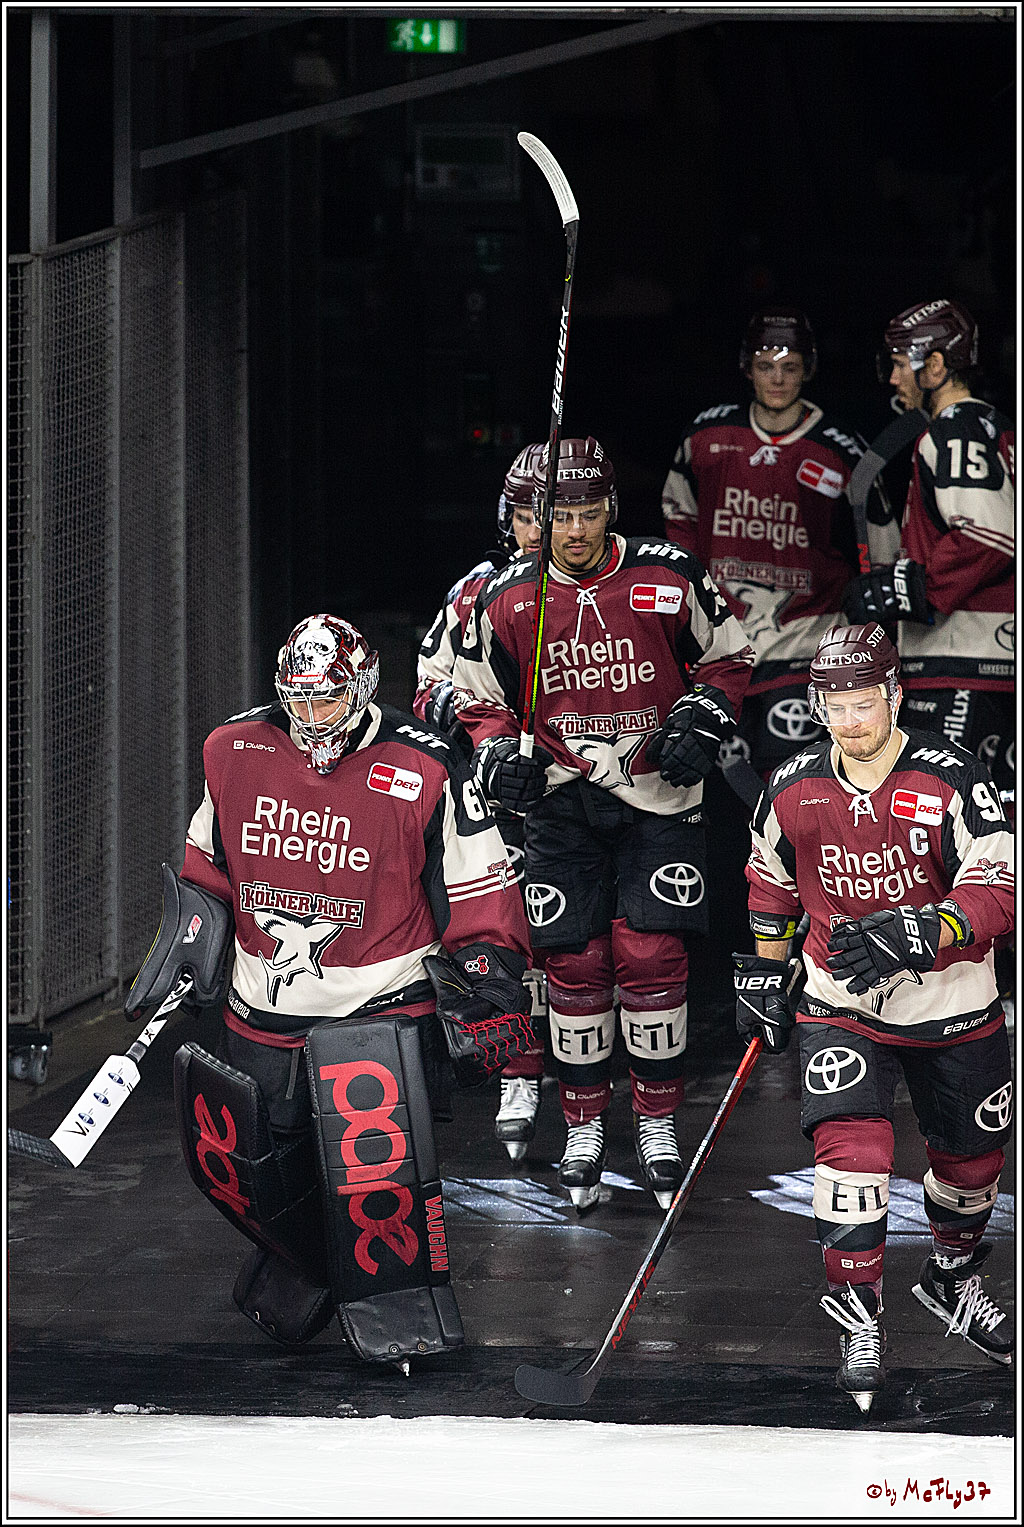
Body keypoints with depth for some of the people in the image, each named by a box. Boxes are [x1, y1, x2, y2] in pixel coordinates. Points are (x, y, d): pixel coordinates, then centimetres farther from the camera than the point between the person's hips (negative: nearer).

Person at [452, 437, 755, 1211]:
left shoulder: (671, 579, -6)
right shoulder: (505, 601, -1)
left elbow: (727, 660, 6)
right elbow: (479, 698, 10)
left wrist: (700, 721, -10)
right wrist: (499, 750, -9)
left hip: (657, 795, -2)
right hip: (561, 800, 2)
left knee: (651, 956, -7)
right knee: (575, 962, 0)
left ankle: (658, 1124, 8)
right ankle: (584, 1131, 13)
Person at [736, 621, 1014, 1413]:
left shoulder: (953, 781, -17)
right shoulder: (792, 789, -4)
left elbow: (994, 895, -22)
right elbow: (771, 883, 14)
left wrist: (918, 934, -36)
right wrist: (765, 974, 14)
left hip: (951, 1006, 0)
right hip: (840, 1004, 1)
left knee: (969, 1155, 15)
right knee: (850, 1141, -19)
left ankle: (953, 1276, 43)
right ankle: (859, 1316, -12)